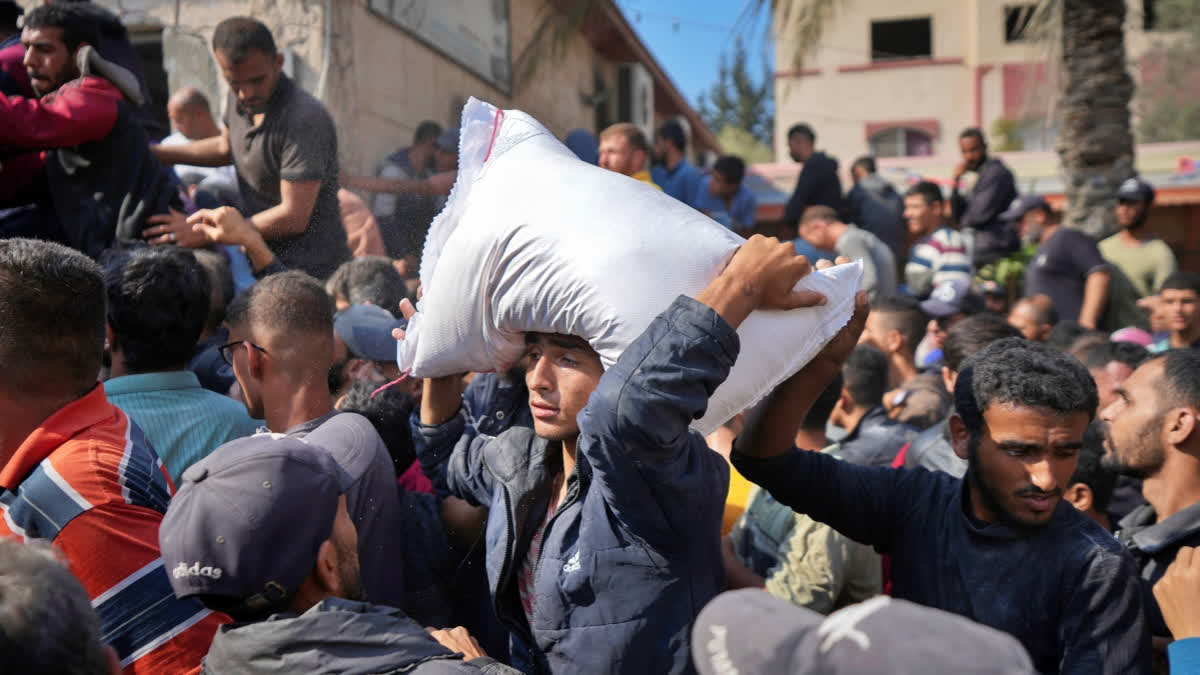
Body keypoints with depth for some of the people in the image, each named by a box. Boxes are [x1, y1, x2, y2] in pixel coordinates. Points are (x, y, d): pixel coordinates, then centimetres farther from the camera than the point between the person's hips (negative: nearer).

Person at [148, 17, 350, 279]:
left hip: (309, 269, -8)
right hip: (264, 262, 8)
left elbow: (293, 216, -25)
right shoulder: (239, 100, 4)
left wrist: (206, 233, -19)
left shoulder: (304, 120, -25)